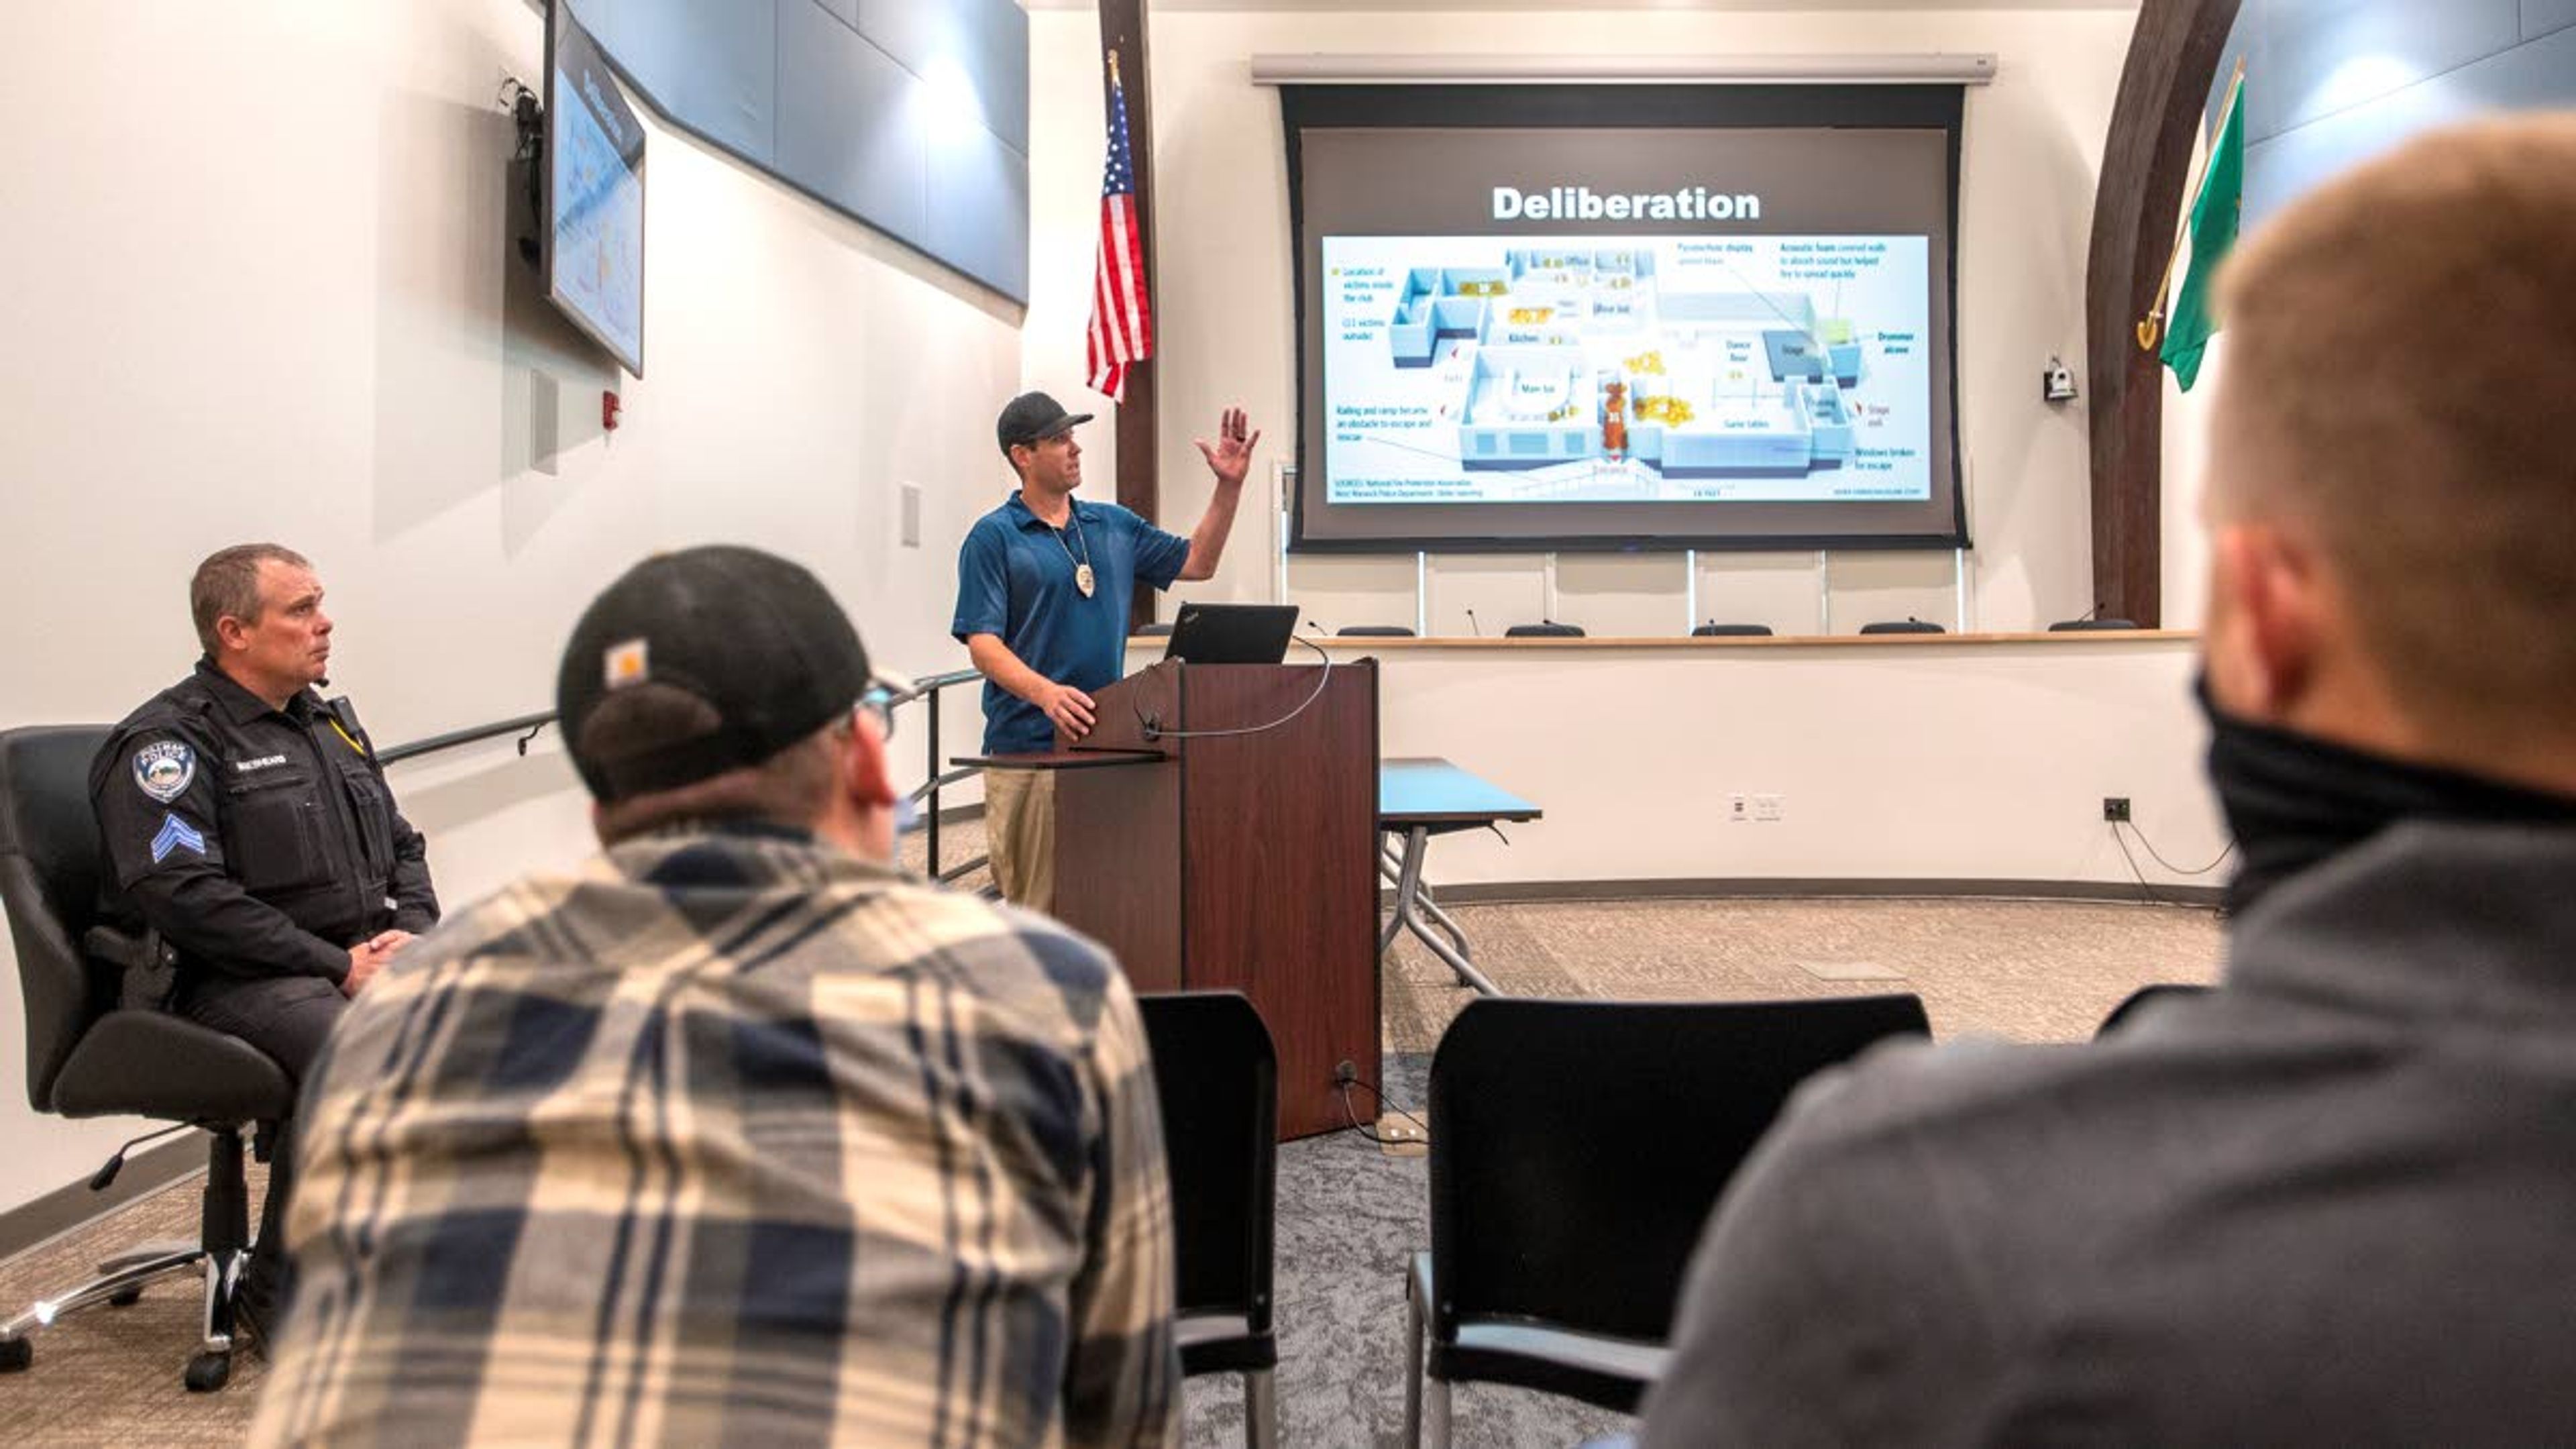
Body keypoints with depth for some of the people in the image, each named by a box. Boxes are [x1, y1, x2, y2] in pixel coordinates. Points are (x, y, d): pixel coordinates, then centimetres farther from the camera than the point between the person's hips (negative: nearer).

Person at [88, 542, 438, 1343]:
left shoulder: (332, 725, 18)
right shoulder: (169, 739, -6)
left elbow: (403, 845, 22)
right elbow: (186, 895, -18)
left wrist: (413, 930, 0)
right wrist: (337, 966, -20)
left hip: (363, 964, 7)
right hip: (229, 981, -7)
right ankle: (277, 1297, -16)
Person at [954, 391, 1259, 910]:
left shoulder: (1113, 525, 14)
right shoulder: (993, 537, -3)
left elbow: (1197, 562, 19)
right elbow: (982, 643, -11)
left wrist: (1229, 485, 7)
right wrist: (1046, 693, -28)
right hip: (1028, 747, -5)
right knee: (1037, 906, -4)